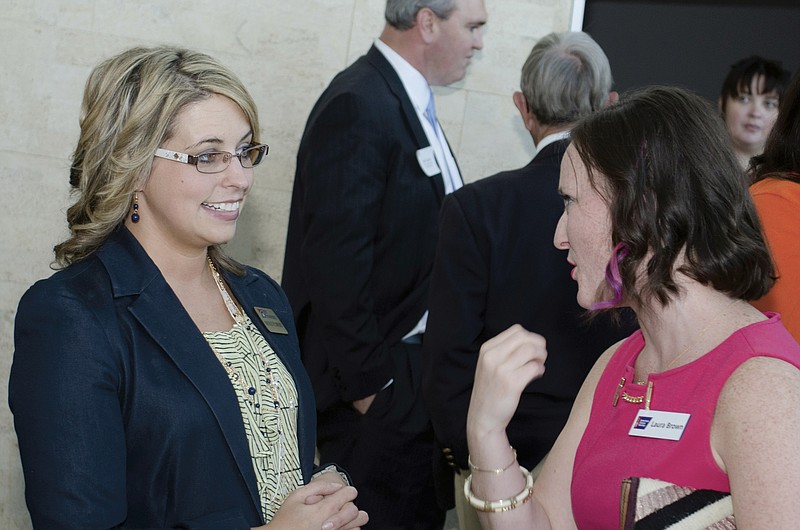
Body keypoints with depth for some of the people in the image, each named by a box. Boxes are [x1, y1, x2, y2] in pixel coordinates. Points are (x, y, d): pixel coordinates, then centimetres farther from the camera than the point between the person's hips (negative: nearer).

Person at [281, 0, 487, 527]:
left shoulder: (412, 105, 12)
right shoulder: (358, 107, -17)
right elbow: (336, 261, -22)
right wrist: (368, 383, -19)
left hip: (414, 371, 9)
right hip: (374, 383, -9)